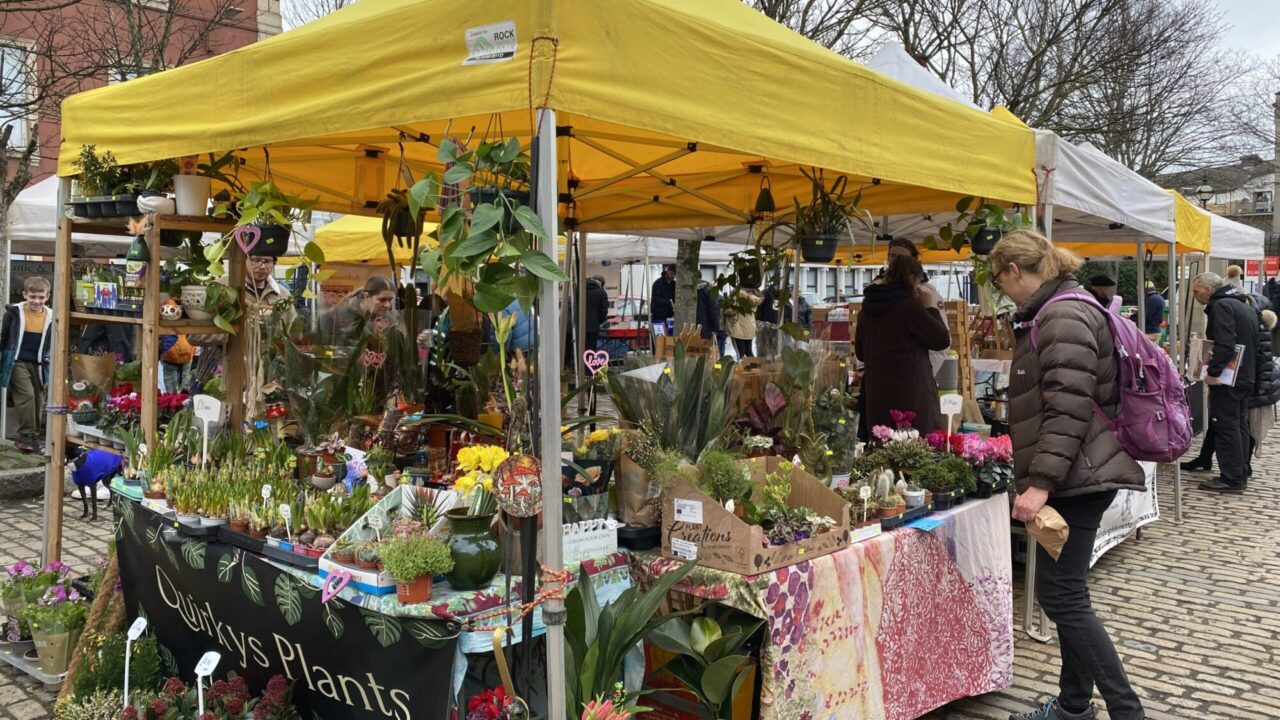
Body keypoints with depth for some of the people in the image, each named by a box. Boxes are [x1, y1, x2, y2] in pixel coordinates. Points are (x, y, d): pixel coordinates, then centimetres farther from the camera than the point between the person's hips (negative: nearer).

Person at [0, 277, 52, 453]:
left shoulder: (50, 316, 0)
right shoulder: (14, 312, -8)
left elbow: (51, 342, 14)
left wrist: (49, 357, -1)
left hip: (38, 365, 4)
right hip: (17, 362, -4)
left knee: (38, 400, 8)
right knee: (26, 395, -16)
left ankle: (33, 436, 21)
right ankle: (25, 436, -6)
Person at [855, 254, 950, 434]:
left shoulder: (867, 308, 9)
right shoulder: (909, 306, -13)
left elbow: (860, 353, 19)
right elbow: (942, 340, -5)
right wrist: (929, 308, 4)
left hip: (877, 397, 7)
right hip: (911, 396, -7)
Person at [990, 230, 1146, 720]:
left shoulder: (1063, 318, -16)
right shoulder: (1051, 314, 16)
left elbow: (1069, 410, -24)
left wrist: (1040, 483, -27)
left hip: (1076, 478, -11)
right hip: (1073, 477, 11)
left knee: (1062, 596, -8)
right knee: (1065, 592, 15)